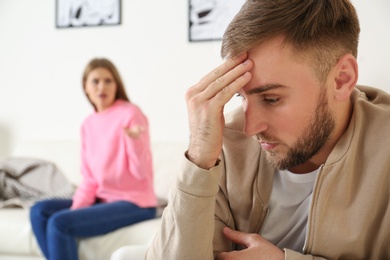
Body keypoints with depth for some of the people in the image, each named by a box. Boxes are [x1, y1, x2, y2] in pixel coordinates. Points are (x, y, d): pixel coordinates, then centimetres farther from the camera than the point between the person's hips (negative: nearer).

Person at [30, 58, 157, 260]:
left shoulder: (130, 114, -12)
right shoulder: (88, 124, 9)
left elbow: (140, 172, -15)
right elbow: (89, 178, 9)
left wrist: (134, 140, -33)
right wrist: (76, 208, -8)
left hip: (133, 202, -7)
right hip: (103, 199, 7)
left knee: (59, 223, -22)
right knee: (40, 211, -5)